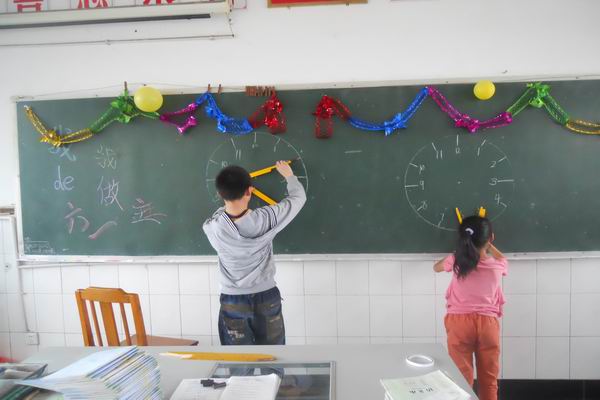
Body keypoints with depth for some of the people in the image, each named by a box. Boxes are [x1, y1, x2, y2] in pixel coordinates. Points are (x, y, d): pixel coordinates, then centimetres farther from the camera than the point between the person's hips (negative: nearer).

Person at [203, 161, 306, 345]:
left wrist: (230, 195, 22)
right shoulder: (266, 219, -20)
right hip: (266, 298, 0)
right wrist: (289, 175, 15)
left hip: (232, 302, 0)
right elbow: (298, 197, -3)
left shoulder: (212, 228, -17)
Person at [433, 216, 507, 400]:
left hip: (459, 323, -1)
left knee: (462, 379, 8)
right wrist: (486, 244, 28)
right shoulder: (498, 265, -4)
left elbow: (436, 267, 17)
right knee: (489, 380, 15)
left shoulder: (455, 261, -6)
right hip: (488, 324, 1)